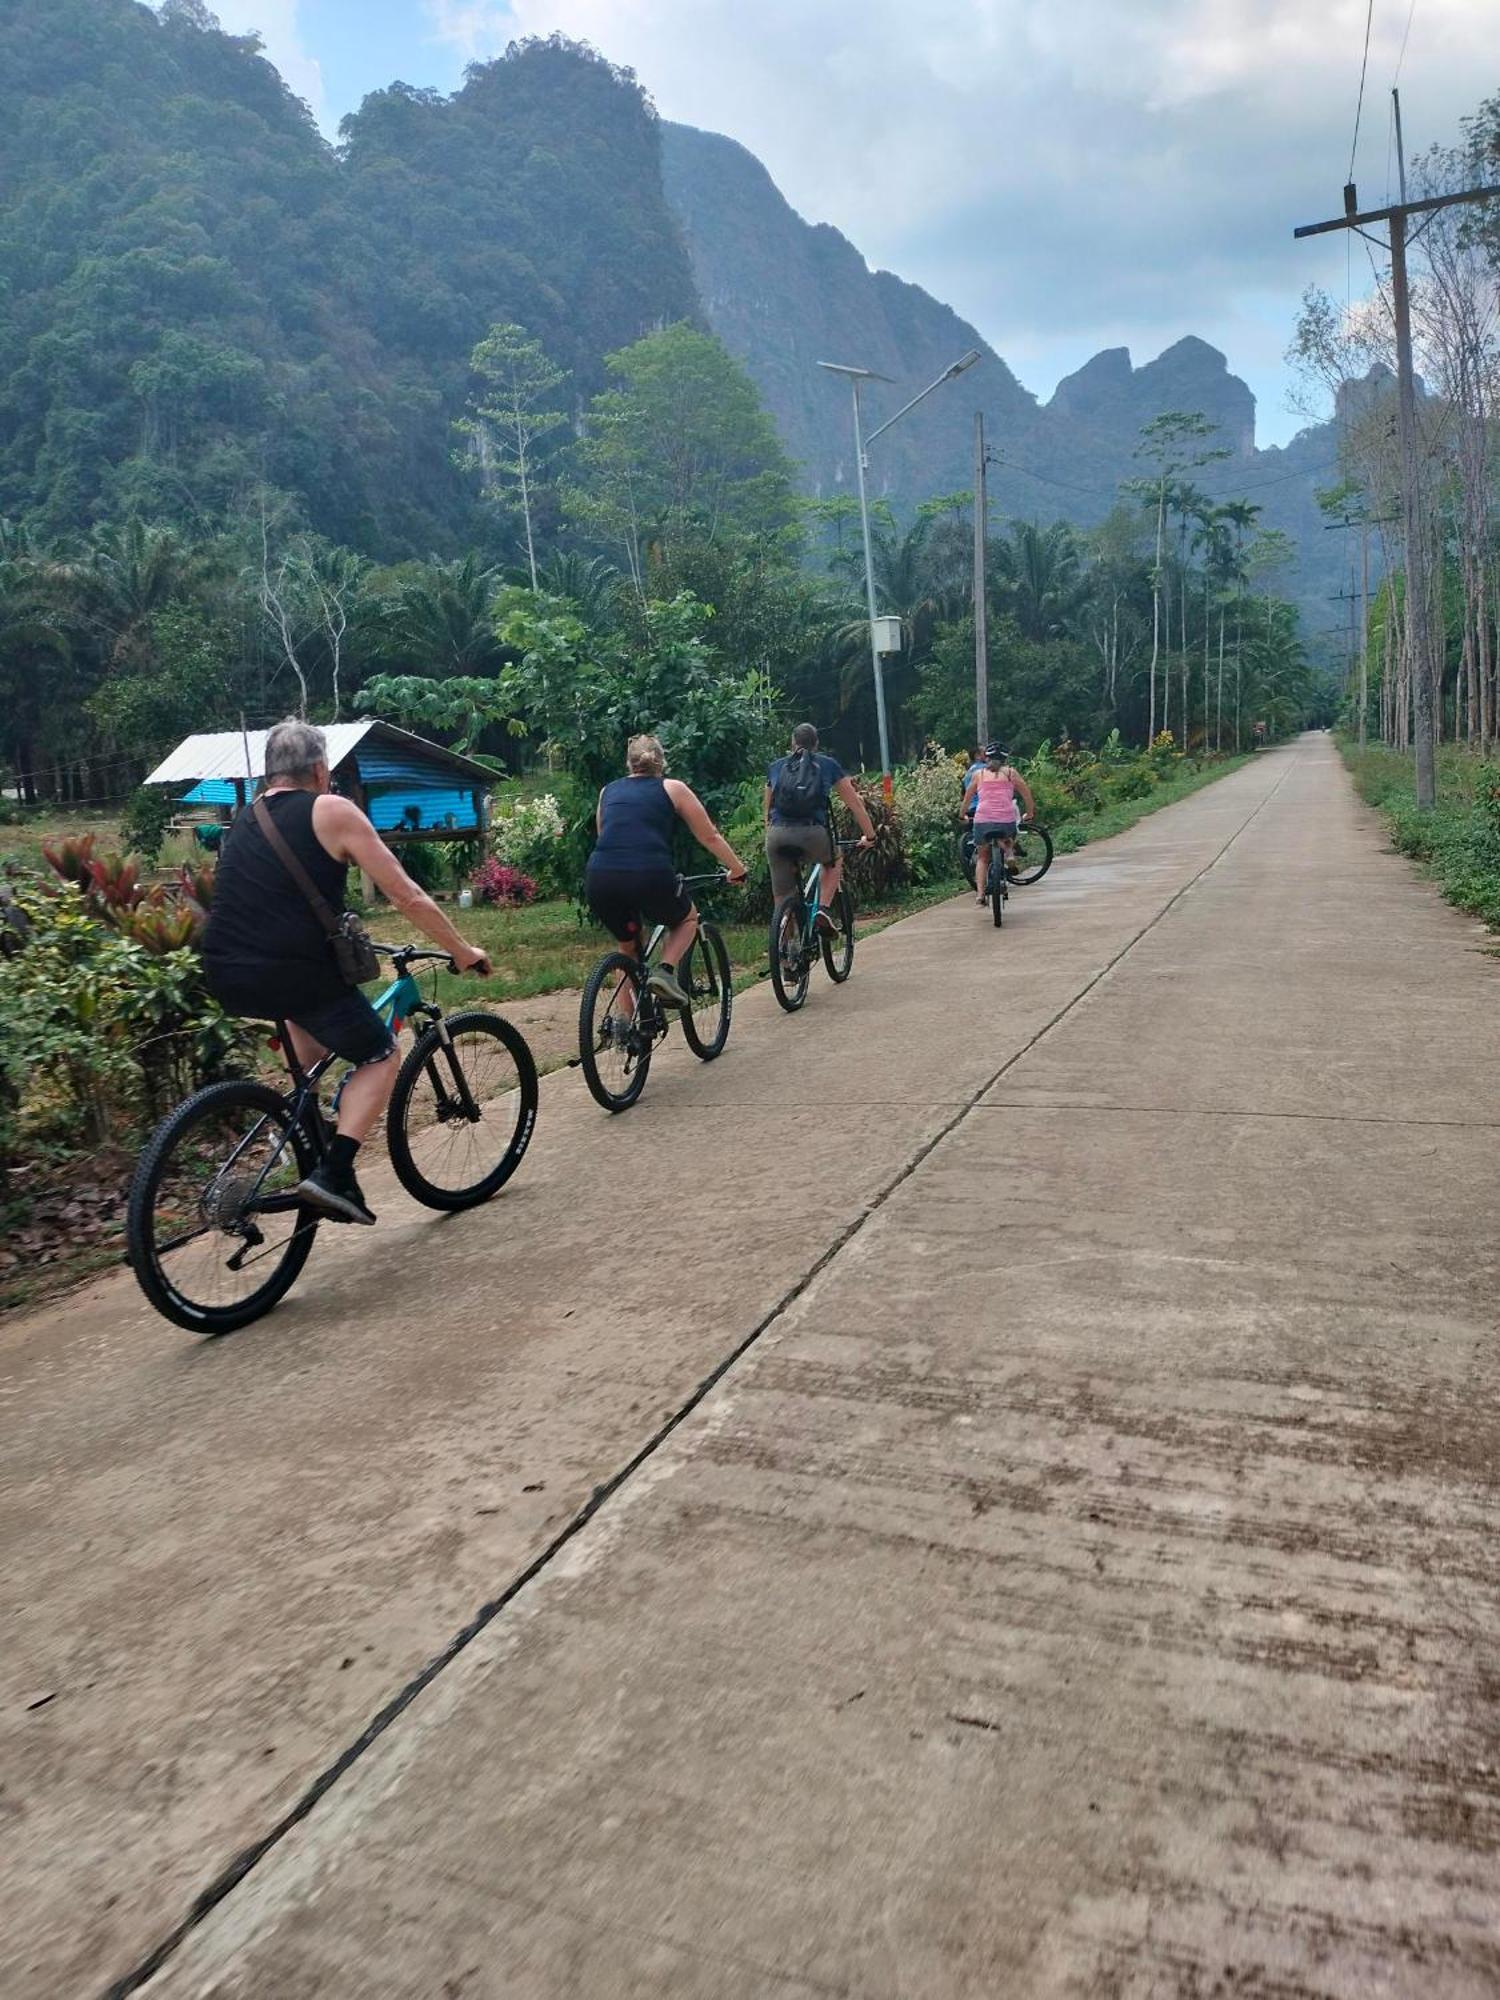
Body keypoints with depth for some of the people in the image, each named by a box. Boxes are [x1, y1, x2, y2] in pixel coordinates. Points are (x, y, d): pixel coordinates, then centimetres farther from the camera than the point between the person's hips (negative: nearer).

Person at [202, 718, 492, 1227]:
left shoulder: (244, 821, 20)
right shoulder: (332, 810, 0)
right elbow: (408, 898, -2)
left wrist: (343, 939, 45)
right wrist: (463, 951, 10)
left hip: (225, 979, 7)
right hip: (291, 974, -7)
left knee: (312, 1011, 36)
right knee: (379, 1054, 12)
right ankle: (333, 1174, -4)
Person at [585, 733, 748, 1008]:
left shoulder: (608, 791, 24)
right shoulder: (672, 788, 15)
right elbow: (710, 837, 17)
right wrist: (738, 869, 30)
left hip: (599, 879, 3)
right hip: (649, 876, -3)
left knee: (628, 946, 28)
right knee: (687, 919, 28)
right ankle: (665, 970, 2)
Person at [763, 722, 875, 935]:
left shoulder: (776, 767, 23)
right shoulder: (828, 765, 18)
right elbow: (855, 804, 22)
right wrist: (870, 836, 32)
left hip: (777, 836, 1)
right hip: (813, 834, -1)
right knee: (835, 861, 32)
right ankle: (823, 909, 12)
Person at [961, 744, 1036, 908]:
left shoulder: (978, 774, 14)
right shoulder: (1011, 772, 11)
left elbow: (967, 797, 22)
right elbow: (1027, 793, 14)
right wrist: (1029, 813, 28)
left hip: (982, 820, 0)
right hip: (1006, 819, 0)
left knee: (982, 857, 18)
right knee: (1009, 840, 33)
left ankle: (980, 893, 2)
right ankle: (1007, 853, 0)